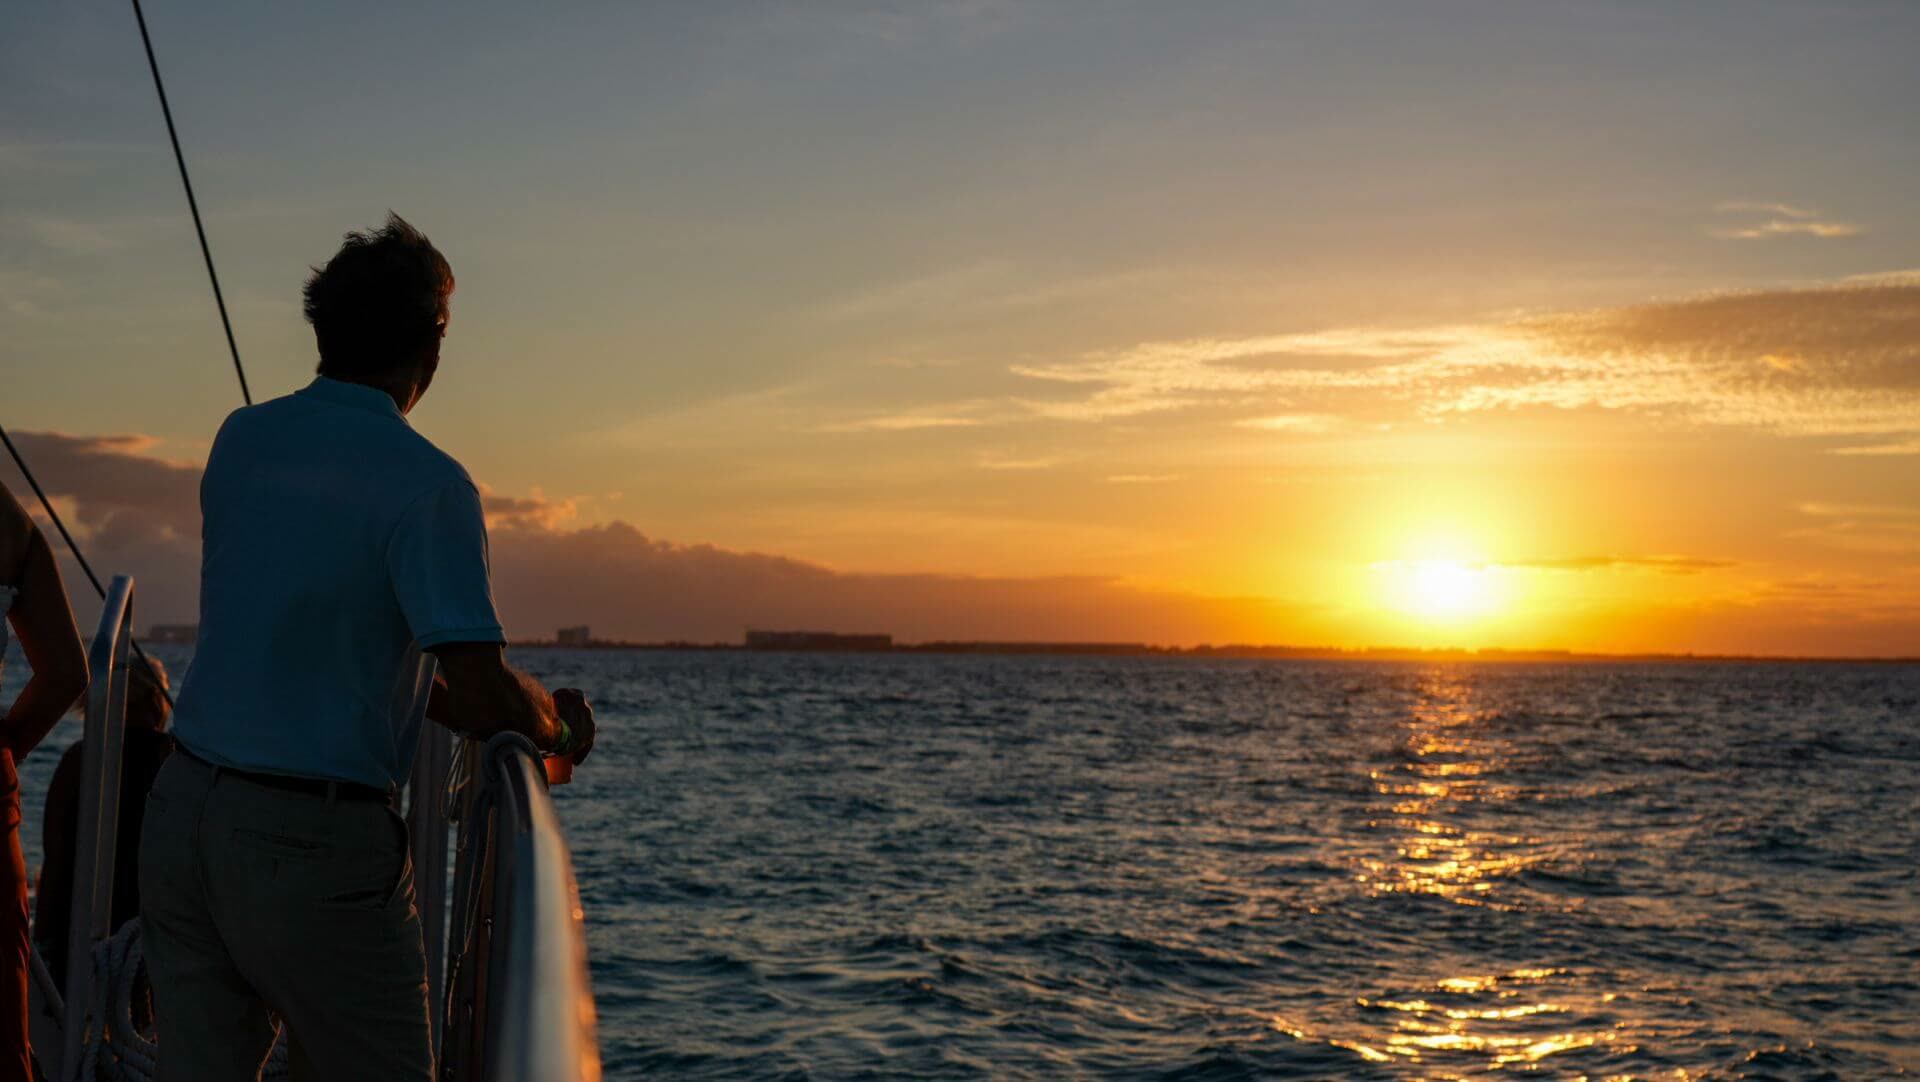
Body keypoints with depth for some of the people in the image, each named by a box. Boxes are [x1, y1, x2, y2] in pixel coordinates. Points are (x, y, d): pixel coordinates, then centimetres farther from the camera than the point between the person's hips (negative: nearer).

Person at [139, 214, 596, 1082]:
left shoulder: (241, 439, 8)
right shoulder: (425, 481, -14)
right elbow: (483, 694, -21)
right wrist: (556, 722, 2)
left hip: (183, 811, 7)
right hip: (314, 846, -6)